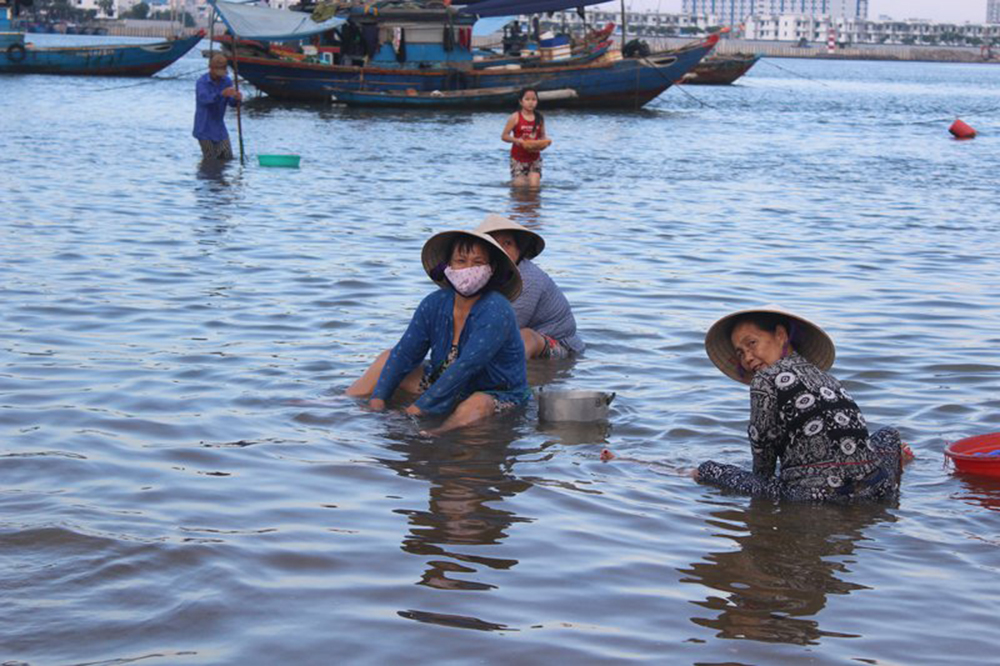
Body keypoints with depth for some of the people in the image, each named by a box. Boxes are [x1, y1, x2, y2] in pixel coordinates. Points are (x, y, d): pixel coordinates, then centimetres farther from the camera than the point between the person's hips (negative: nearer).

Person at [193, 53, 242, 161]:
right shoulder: (202, 82, -17)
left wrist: (237, 99, -33)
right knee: (211, 160, 0)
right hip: (205, 129, -5)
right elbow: (204, 98, -36)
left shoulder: (227, 81, 0)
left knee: (228, 158, 8)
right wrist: (222, 94, -53)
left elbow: (231, 102, -8)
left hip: (220, 128, 5)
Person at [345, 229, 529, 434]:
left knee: (478, 404, -42)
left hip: (497, 396, -7)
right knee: (388, 358, 7)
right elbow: (405, 354, 0)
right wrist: (378, 398, -12)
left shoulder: (496, 312, -25)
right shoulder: (435, 304, -5)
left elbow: (466, 367, -31)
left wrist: (419, 408, -33)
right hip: (448, 387, 7)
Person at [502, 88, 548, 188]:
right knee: (520, 185, 0)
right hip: (518, 158, -2)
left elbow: (542, 135, 12)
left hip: (535, 157, 2)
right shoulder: (515, 117, -7)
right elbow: (504, 136, -6)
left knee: (534, 185, -7)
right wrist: (516, 140, -23)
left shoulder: (539, 118, 3)